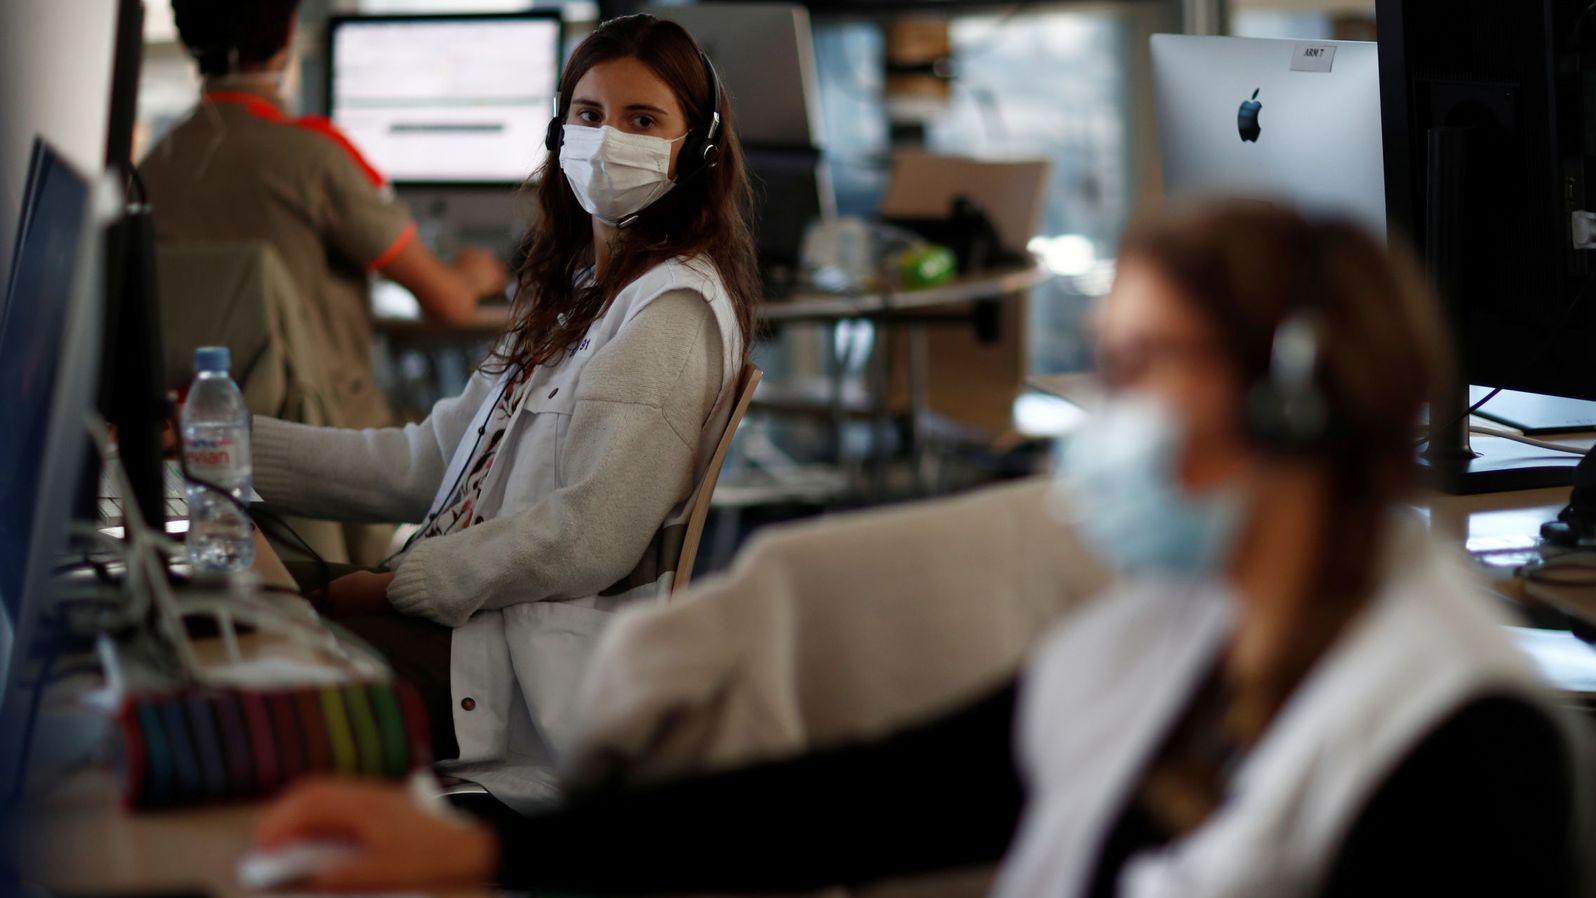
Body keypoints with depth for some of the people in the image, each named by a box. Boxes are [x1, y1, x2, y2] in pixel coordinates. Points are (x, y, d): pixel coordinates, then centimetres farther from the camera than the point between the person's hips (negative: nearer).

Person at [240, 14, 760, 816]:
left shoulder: (674, 311, -12)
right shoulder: (578, 292, 20)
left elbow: (589, 539, -19)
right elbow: (431, 462, 16)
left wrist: (402, 585, -13)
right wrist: (227, 443, 9)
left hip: (552, 672, -9)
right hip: (490, 621, 9)